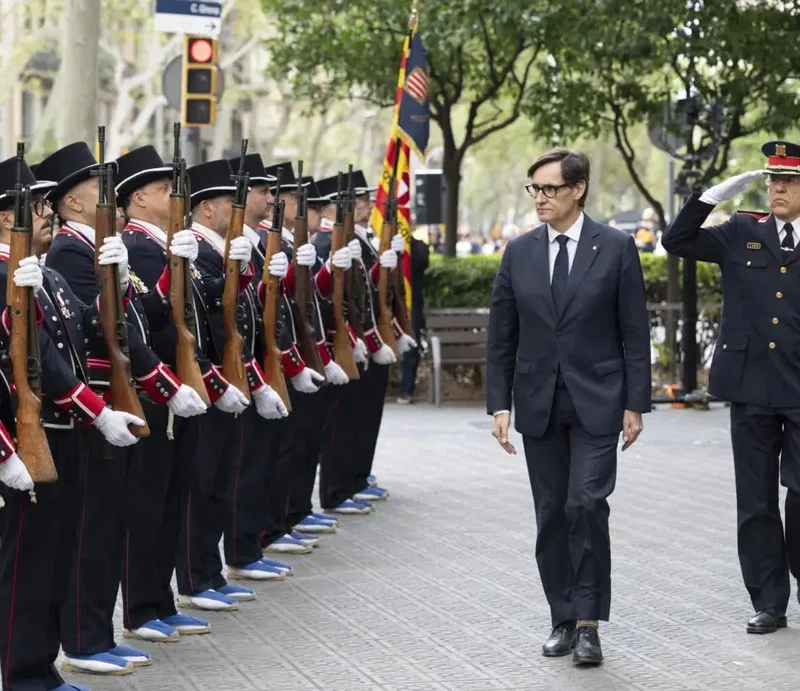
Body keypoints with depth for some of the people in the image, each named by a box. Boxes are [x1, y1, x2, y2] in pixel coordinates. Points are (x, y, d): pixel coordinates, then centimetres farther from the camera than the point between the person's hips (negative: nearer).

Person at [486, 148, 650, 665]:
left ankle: (588, 622, -5)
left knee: (586, 505, -13)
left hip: (596, 402, -3)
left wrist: (635, 403, -6)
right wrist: (499, 405, 1)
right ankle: (564, 620, 17)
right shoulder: (519, 252, 5)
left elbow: (634, 332, -2)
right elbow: (501, 336, 7)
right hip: (538, 404, 3)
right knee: (551, 515, 7)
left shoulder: (616, 248, -3)